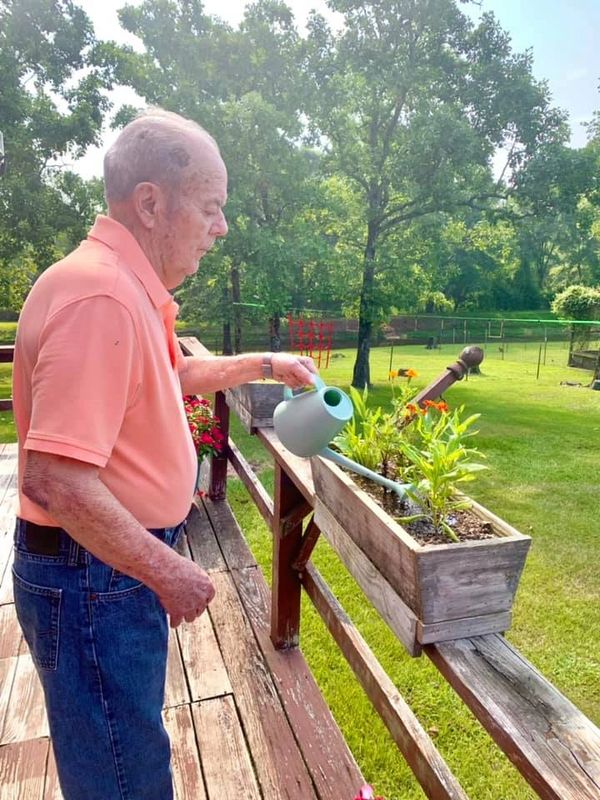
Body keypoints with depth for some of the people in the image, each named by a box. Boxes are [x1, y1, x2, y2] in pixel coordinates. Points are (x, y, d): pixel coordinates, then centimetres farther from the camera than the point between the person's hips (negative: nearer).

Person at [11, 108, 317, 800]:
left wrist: (264, 364, 20)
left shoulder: (132, 288, 7)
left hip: (125, 561, 10)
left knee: (129, 741, 29)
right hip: (92, 575, -9)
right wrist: (168, 571, -21)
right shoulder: (99, 296, -26)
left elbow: (174, 374, 25)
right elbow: (54, 480, -31)